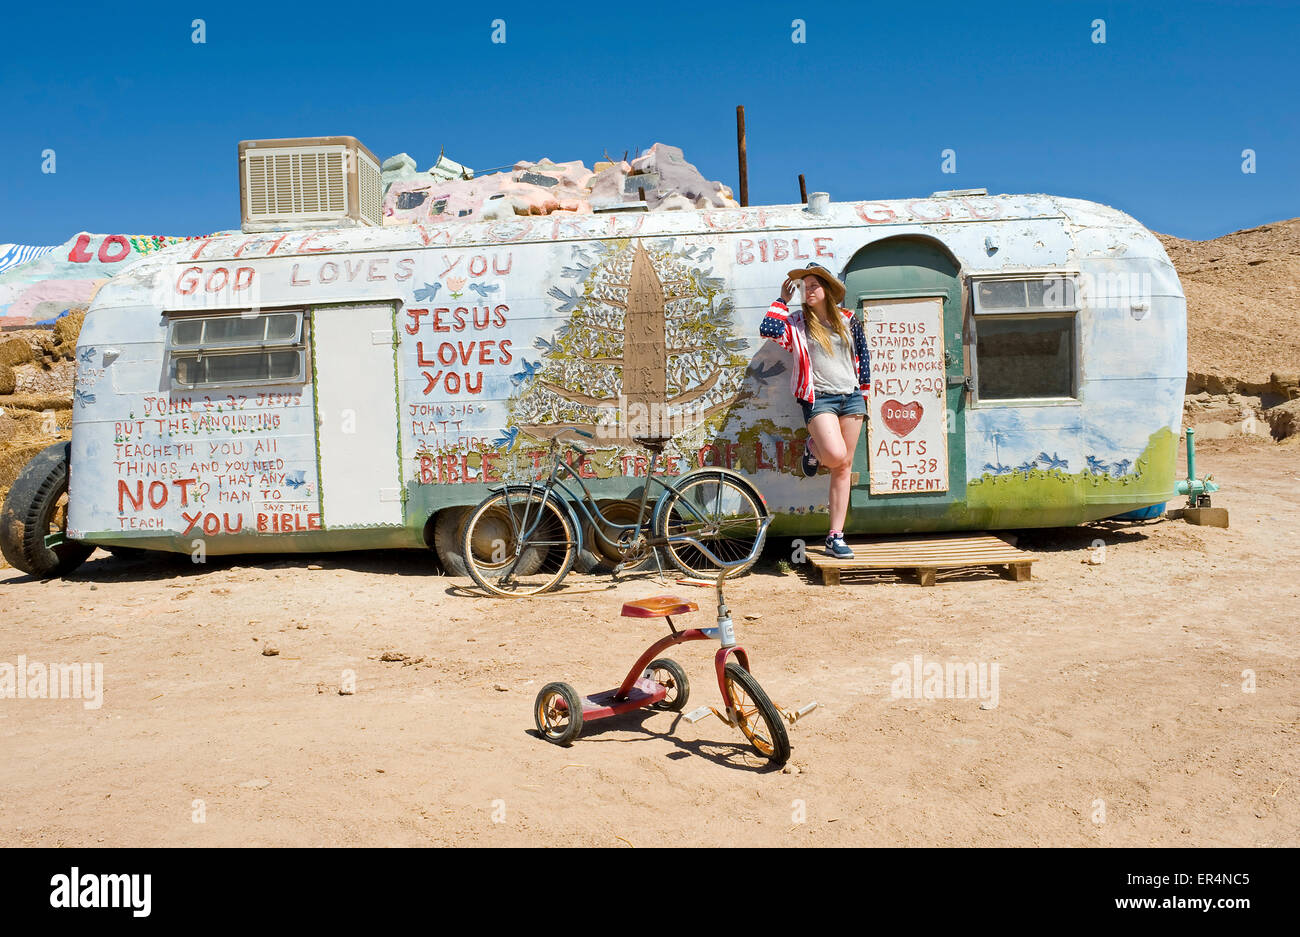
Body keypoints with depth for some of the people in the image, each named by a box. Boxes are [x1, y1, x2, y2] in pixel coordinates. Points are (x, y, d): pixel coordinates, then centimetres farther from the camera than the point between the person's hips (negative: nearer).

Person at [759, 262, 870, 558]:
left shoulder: (849, 320, 11)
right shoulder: (797, 323, 5)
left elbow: (862, 358, 16)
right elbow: (768, 329, -13)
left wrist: (863, 396, 14)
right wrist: (782, 300, -1)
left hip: (851, 398, 3)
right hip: (819, 399, -3)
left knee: (844, 468, 2)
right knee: (836, 456, -26)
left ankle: (835, 537, 6)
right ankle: (813, 448, 12)